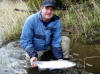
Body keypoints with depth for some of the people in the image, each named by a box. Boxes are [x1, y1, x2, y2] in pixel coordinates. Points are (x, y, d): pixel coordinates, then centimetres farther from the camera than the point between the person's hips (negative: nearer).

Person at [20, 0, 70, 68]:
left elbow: (56, 41, -15)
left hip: (49, 47, 3)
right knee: (34, 65, -25)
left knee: (66, 40, -14)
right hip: (35, 50, -2)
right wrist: (33, 56, -34)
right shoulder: (31, 20, -24)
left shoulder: (57, 21, -17)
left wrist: (59, 58, -26)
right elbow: (25, 41, -21)